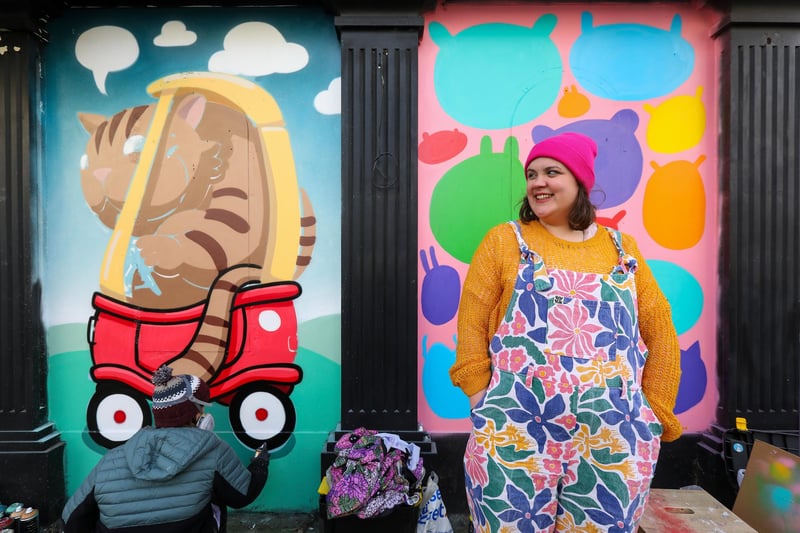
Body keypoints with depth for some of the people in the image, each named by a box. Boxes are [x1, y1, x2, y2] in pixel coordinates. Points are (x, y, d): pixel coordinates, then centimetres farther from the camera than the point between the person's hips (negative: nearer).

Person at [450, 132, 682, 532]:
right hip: (516, 434, -2)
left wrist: (655, 413, 7)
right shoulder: (505, 241, 4)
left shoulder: (622, 248, 10)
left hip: (614, 440, 2)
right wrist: (481, 399, -5)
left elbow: (659, 332, 12)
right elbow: (472, 325, 0)